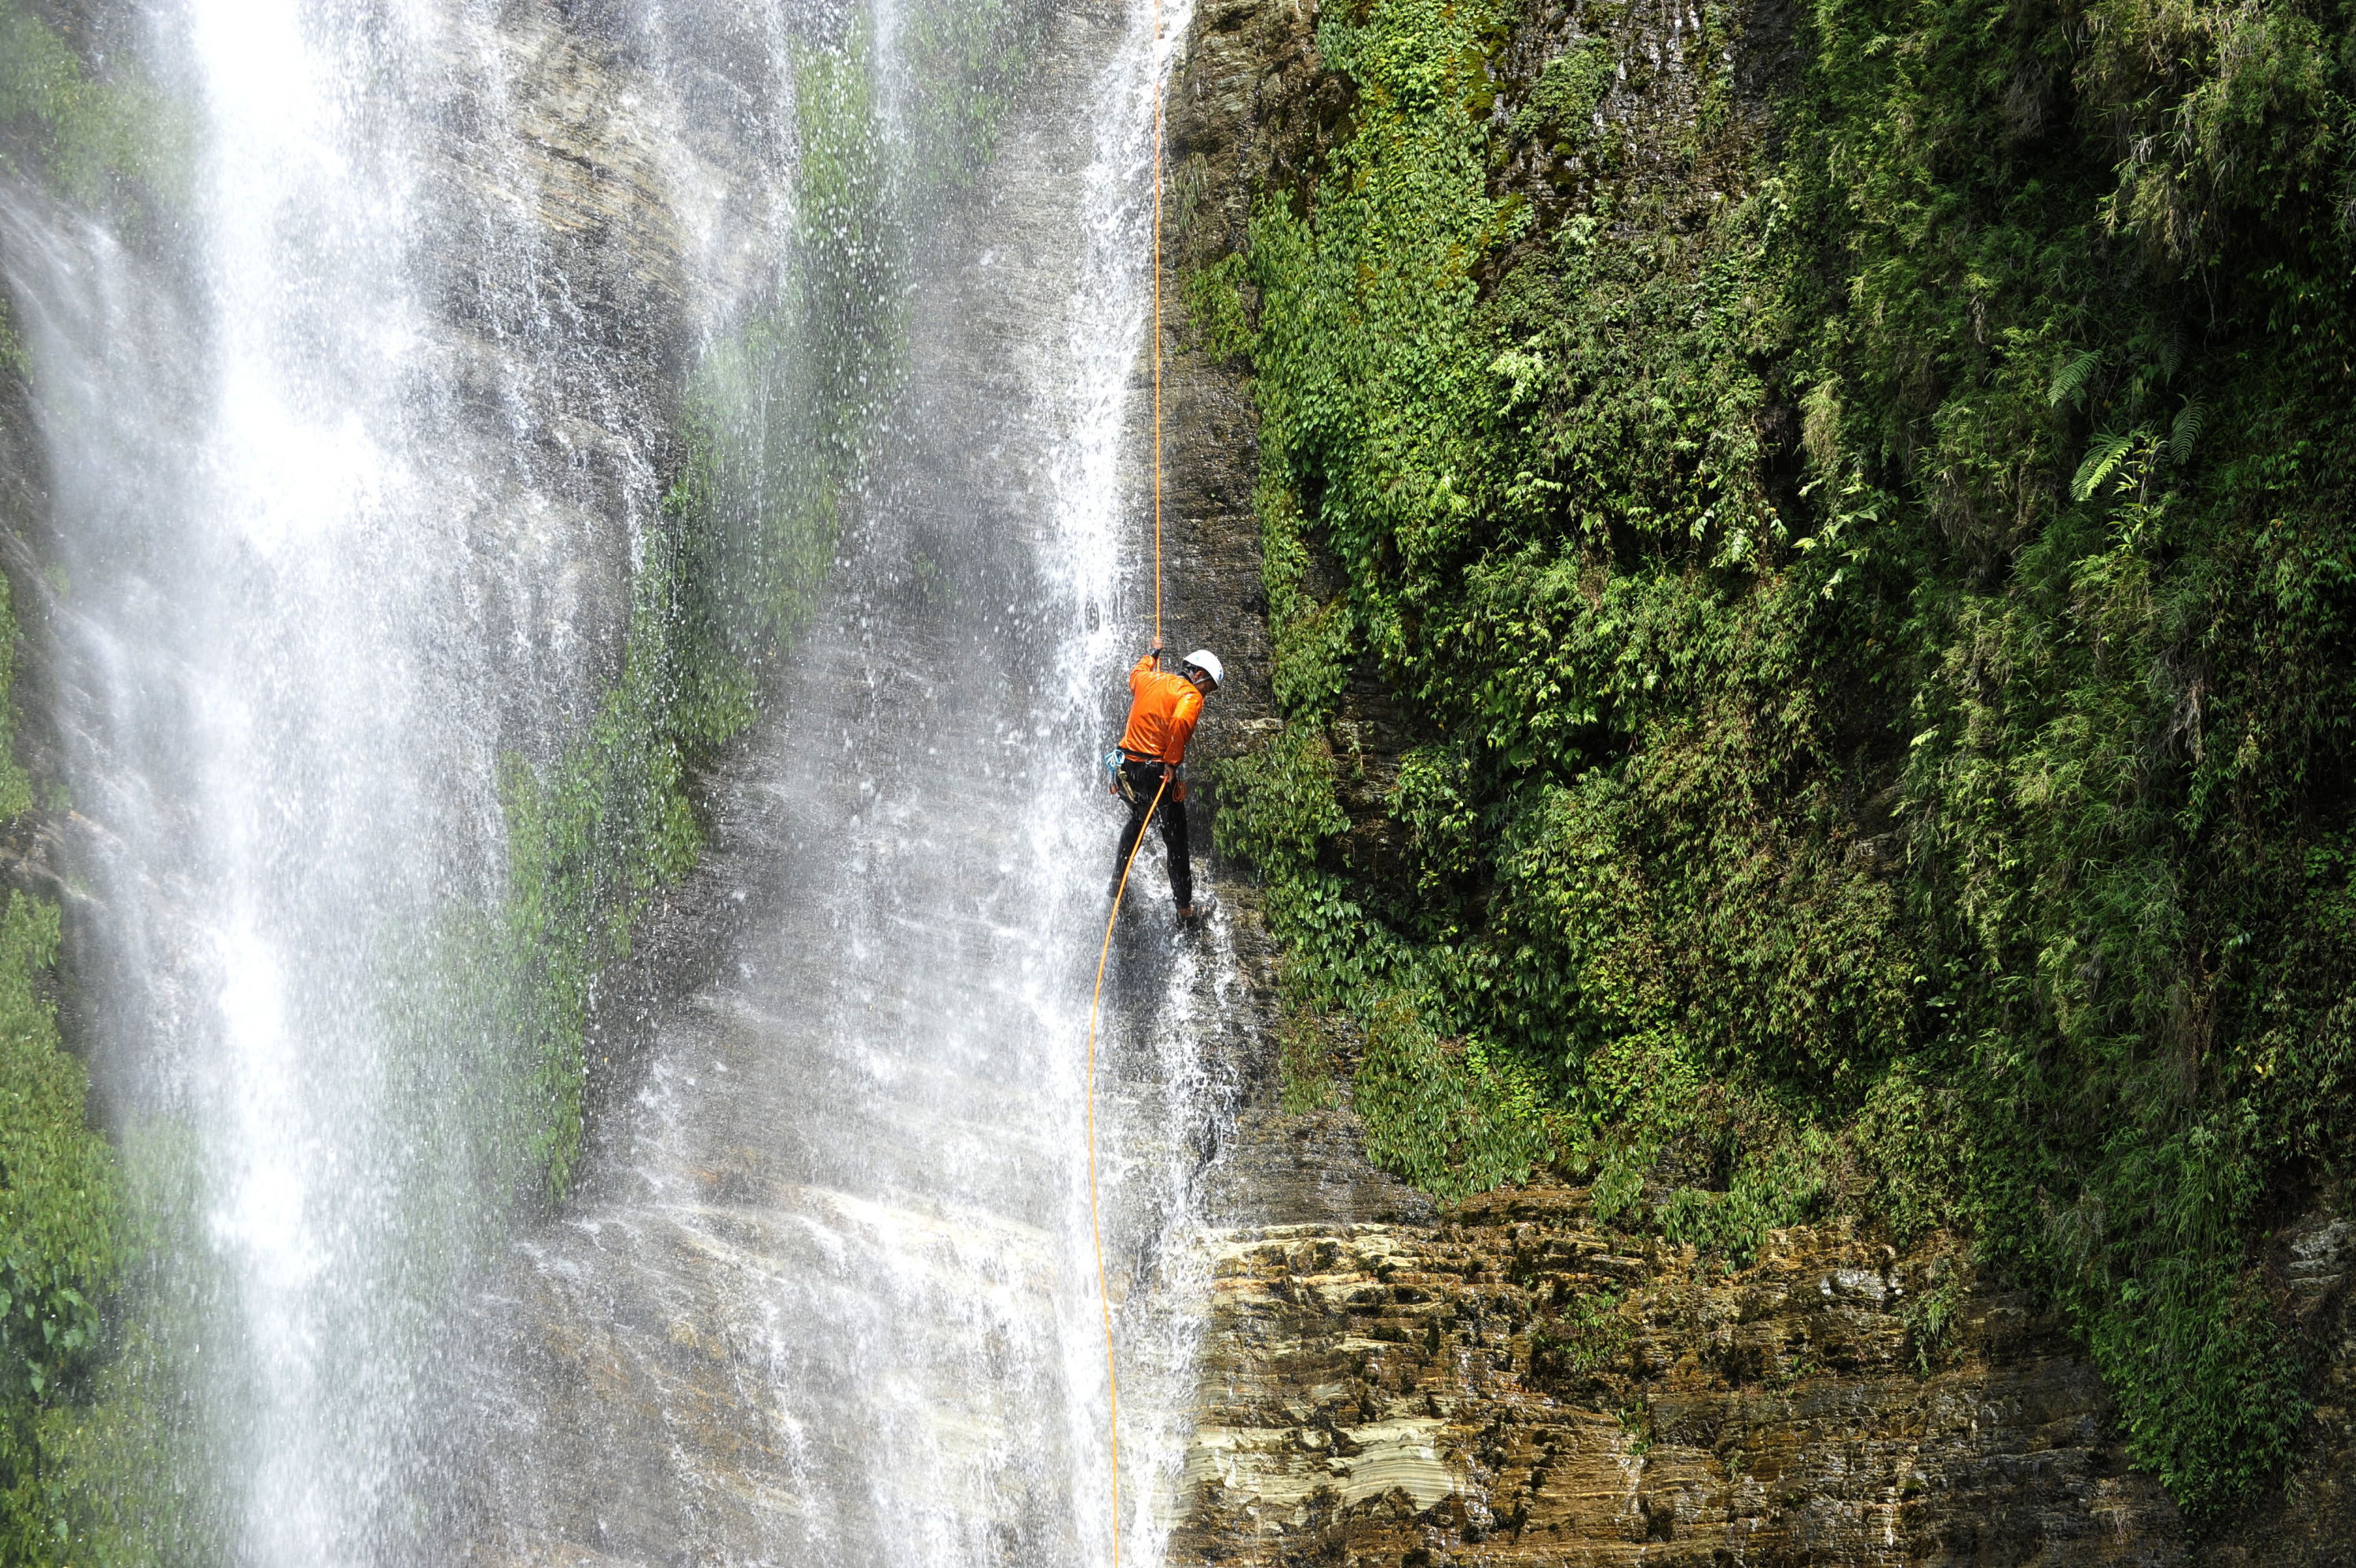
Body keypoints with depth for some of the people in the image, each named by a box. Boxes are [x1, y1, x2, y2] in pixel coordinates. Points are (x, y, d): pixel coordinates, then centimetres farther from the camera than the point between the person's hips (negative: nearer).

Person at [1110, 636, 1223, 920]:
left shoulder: (1147, 679, 11)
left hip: (1126, 769, 7)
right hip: (1156, 773, -7)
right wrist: (1173, 762, -21)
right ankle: (1184, 905, 13)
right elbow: (1180, 723, -30)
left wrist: (1154, 653, 55)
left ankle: (1116, 881, 37)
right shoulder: (1190, 695, -10)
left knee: (1137, 819, 34)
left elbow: (1136, 671, 36)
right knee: (1176, 839, 8)